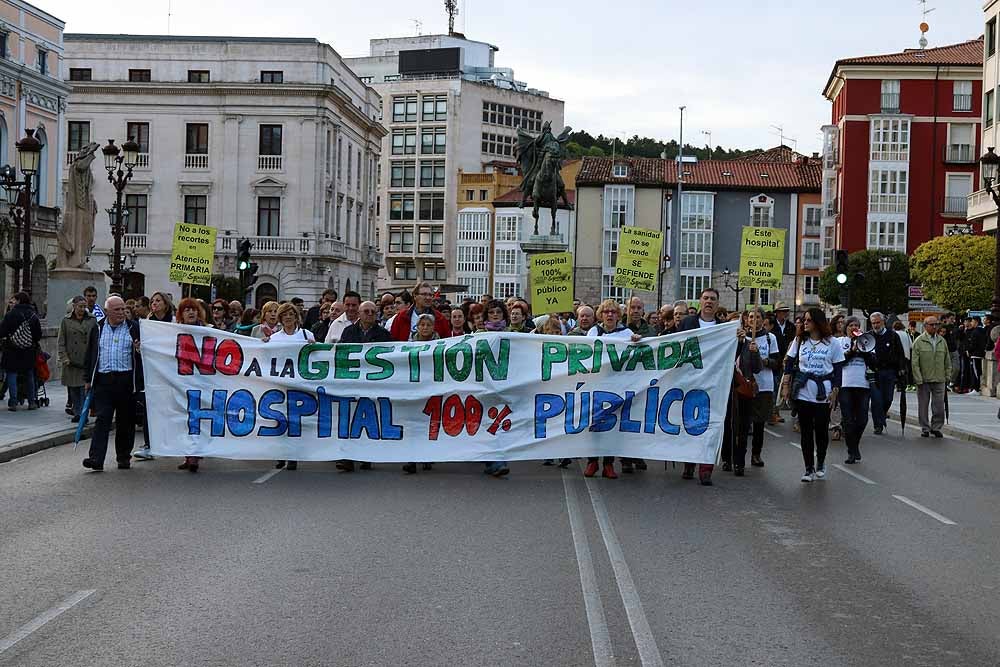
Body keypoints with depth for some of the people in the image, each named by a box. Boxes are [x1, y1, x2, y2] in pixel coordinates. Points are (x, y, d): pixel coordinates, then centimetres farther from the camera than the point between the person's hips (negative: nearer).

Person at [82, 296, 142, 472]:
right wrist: (88, 379, 11)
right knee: (102, 419, -7)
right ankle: (96, 458, -12)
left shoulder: (134, 328, 5)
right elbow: (89, 354, 15)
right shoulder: (97, 329, 10)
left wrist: (140, 349, -15)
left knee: (126, 421, 7)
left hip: (126, 380, 0)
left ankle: (124, 457, 20)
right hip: (103, 380, 1)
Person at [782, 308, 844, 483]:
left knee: (821, 430, 2)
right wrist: (786, 385, 4)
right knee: (806, 431, 2)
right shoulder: (799, 341, 8)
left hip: (823, 394, -2)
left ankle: (820, 463, 24)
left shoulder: (832, 343, 1)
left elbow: (838, 369, 3)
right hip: (803, 393, 2)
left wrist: (835, 390, -4)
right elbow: (789, 364, 10)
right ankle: (809, 468, 9)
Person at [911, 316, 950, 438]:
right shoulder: (919, 341, -3)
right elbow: (914, 363, -5)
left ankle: (936, 428, 13)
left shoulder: (942, 341, 10)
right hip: (923, 380, -3)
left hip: (939, 380, 3)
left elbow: (947, 361, 16)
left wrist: (947, 376, 8)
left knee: (939, 406, 0)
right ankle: (925, 428, 15)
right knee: (923, 405, 5)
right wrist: (918, 380, -10)